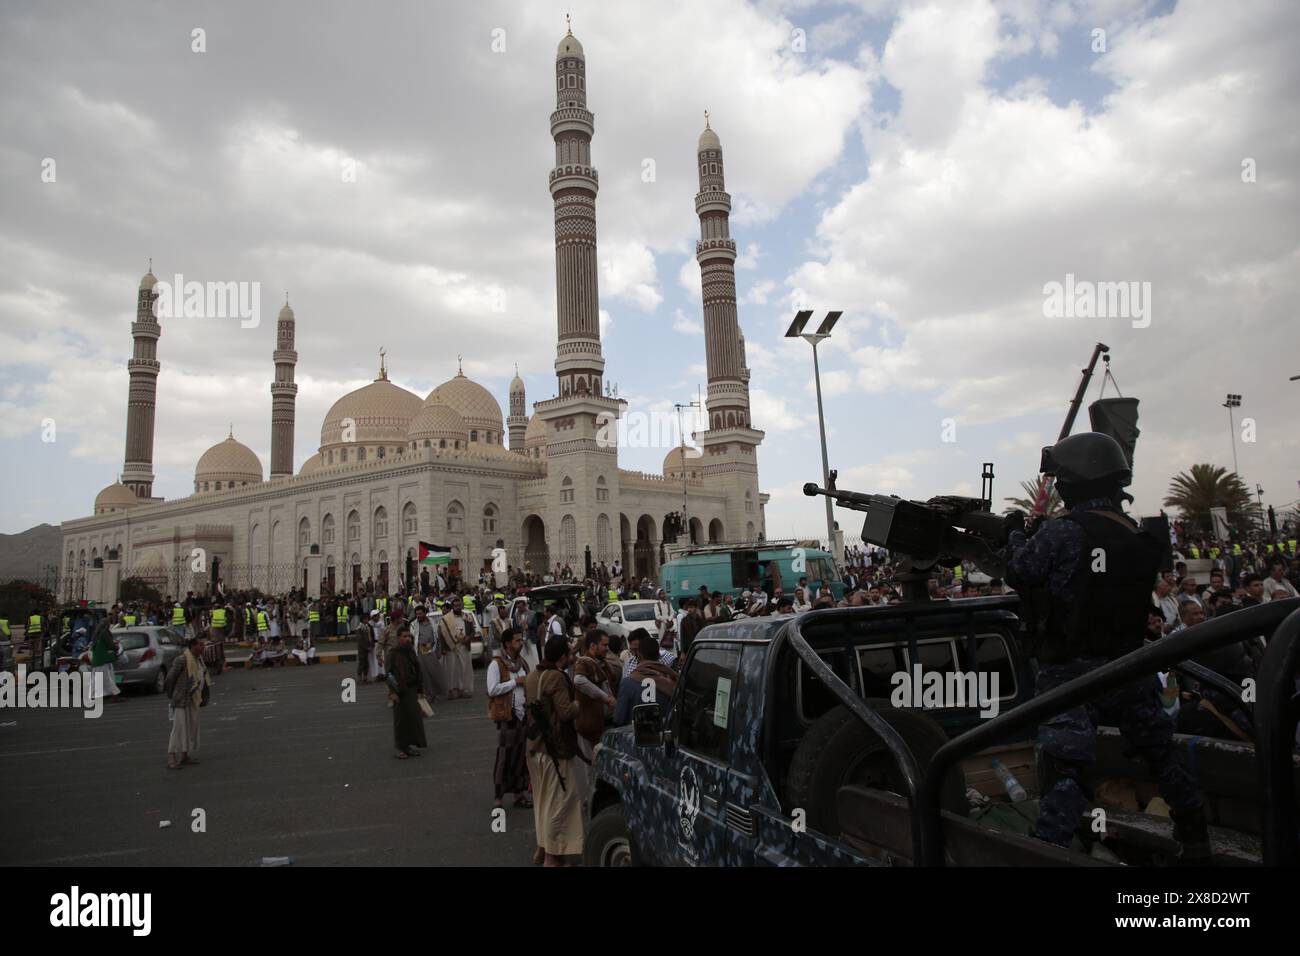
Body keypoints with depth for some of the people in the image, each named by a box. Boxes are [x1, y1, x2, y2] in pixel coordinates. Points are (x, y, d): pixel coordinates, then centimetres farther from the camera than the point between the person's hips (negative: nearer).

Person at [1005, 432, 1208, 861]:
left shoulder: (1063, 531, -17)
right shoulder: (1140, 536, 3)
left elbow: (1020, 575, -8)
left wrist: (1017, 537, 11)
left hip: (1072, 673, -6)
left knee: (1063, 769, -8)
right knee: (1161, 753, 24)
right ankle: (1197, 844, 41)